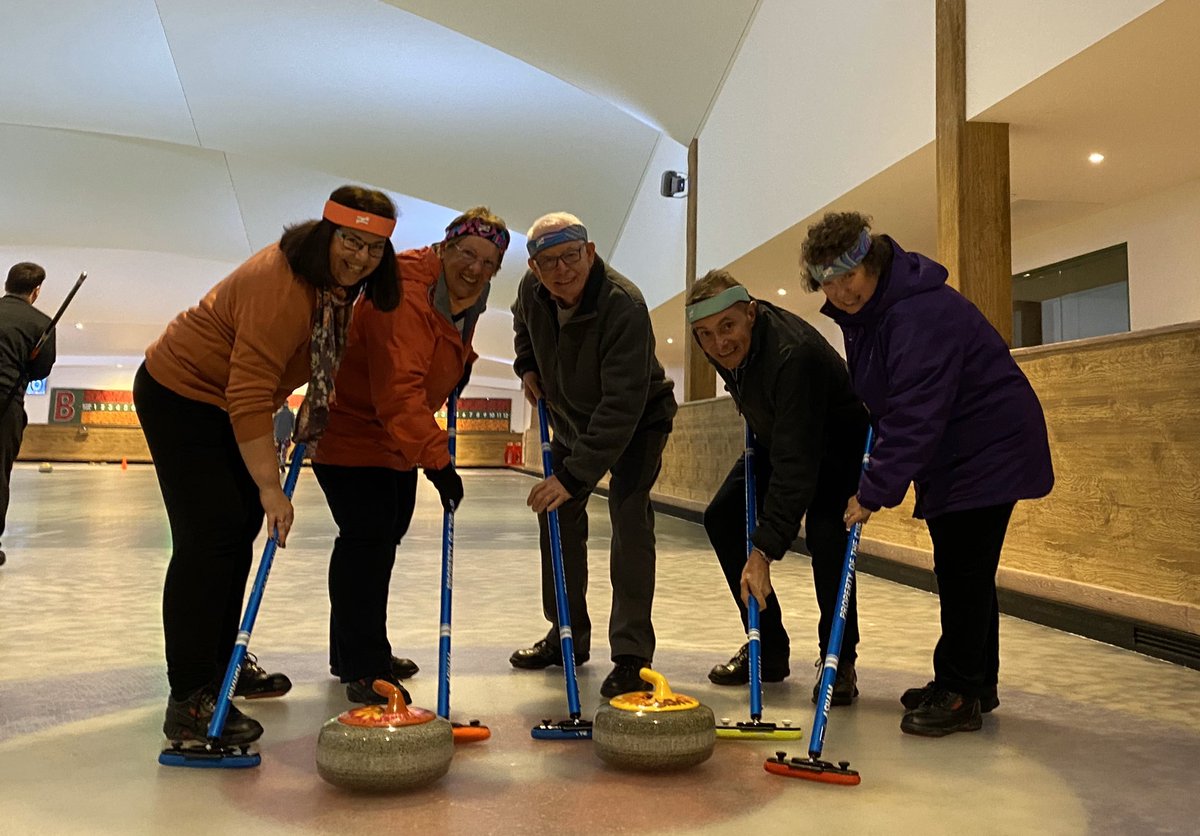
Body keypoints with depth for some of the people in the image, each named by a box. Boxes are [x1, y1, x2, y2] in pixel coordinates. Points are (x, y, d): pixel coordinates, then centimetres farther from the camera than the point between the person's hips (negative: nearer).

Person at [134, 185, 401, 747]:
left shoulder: (336, 281, -3)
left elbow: (321, 353, 14)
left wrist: (311, 411, 2)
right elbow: (251, 395, -36)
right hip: (180, 397, -10)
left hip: (227, 401, 10)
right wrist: (270, 488, -36)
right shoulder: (282, 283, -32)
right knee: (210, 536, -15)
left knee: (241, 529, 15)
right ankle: (189, 700, -10)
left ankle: (222, 662, 31)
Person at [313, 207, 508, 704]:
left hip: (398, 436, 10)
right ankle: (362, 668, -2)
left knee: (387, 534, 16)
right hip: (348, 426, -10)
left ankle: (355, 654, 33)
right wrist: (437, 460, -42)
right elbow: (399, 394, -39)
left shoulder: (466, 296, -1)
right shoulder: (406, 297, -31)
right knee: (368, 537, -15)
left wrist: (461, 362, 2)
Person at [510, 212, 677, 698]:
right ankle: (568, 636, 25)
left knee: (628, 513, -22)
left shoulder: (624, 305, -36)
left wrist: (575, 475, -47)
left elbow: (622, 405, -42)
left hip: (637, 421, -7)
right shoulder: (532, 291, -14)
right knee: (557, 514, 9)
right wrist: (528, 366, -2)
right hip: (573, 417, 7)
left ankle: (631, 657, -16)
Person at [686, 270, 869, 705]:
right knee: (722, 517, -2)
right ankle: (768, 649, 8)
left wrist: (764, 551, -47)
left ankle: (840, 660, -9)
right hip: (776, 437, 8)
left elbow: (796, 462, -45)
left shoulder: (794, 354, -40)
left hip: (839, 444, -8)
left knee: (824, 533, -30)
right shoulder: (722, 345, -16)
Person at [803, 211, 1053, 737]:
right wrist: (877, 473, 7)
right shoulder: (861, 312, 5)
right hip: (948, 454, 10)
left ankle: (959, 694, 2)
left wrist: (875, 491, -30)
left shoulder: (921, 312, -27)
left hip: (989, 451, -10)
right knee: (959, 570, 14)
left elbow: (916, 416, -32)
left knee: (965, 570, -8)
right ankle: (976, 685, 26)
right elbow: (886, 402, 16)